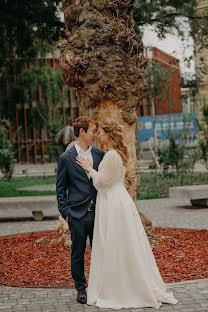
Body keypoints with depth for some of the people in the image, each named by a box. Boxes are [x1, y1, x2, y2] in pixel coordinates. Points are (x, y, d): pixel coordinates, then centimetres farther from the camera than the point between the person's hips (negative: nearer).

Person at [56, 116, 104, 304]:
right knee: (78, 253, 7)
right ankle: (81, 288, 20)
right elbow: (60, 189, 2)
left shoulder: (100, 155, 8)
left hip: (98, 212, 3)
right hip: (78, 214, -3)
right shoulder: (66, 158, -2)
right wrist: (65, 213, -3)